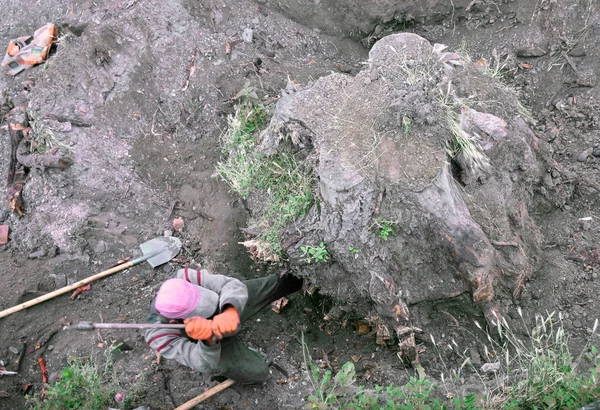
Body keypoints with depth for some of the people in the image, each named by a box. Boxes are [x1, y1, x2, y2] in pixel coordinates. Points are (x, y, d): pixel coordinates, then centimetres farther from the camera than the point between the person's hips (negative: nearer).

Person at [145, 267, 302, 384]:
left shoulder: (183, 278, -37)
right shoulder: (158, 335, -40)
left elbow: (231, 284, -43)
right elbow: (204, 364, -40)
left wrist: (231, 312, -65)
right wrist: (208, 337, -63)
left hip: (225, 309, 3)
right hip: (212, 344, -2)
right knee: (258, 372, -12)